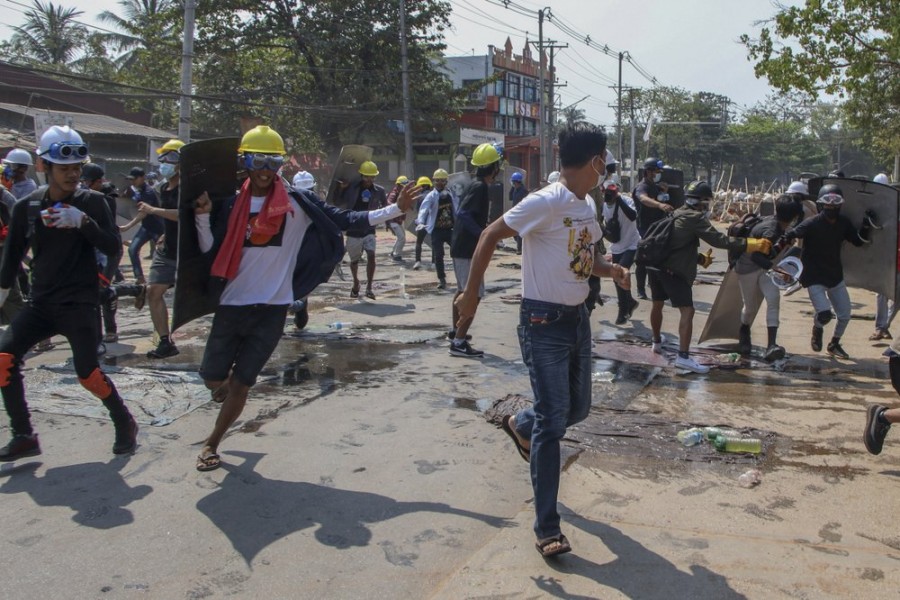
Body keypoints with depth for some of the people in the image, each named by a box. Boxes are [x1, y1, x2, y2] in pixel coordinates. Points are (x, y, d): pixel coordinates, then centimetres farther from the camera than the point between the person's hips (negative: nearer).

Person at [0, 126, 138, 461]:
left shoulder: (92, 202, -3)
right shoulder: (27, 207, 4)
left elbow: (113, 249, -12)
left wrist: (84, 222, -26)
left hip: (79, 303, -3)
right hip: (41, 304, 4)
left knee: (87, 372, -13)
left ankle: (125, 424, 13)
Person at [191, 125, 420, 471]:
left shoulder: (296, 203, -2)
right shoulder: (232, 205, 2)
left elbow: (344, 220, -4)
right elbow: (210, 252, 0)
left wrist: (396, 209, -10)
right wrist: (203, 216, -14)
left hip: (272, 309, -1)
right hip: (232, 305, 1)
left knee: (241, 384, 4)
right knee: (213, 378, 7)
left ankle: (211, 444, 24)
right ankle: (226, 383, 45)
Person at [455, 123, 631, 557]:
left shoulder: (586, 208, 9)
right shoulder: (547, 203, -18)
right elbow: (490, 236, -15)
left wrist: (611, 270, 0)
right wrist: (471, 293, -15)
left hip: (577, 318, 9)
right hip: (544, 323, -8)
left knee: (578, 409, 17)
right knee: (553, 422, -8)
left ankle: (521, 425, 49)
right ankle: (547, 529, 1)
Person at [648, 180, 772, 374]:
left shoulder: (677, 214, 18)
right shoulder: (695, 218, -9)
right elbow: (719, 240, -19)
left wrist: (700, 258, 21)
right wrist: (751, 244, -19)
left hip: (655, 264, 9)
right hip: (672, 270, -9)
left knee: (657, 304, 25)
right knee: (687, 310, -11)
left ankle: (657, 342, 44)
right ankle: (683, 357, -20)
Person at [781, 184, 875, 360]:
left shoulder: (843, 223, 0)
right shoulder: (812, 224, -18)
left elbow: (858, 241, 9)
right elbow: (791, 235, -24)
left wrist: (866, 226, -6)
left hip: (835, 276, 6)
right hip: (814, 277, -6)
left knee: (845, 316, 11)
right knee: (824, 314, -19)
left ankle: (834, 344, 36)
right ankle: (817, 329, 19)